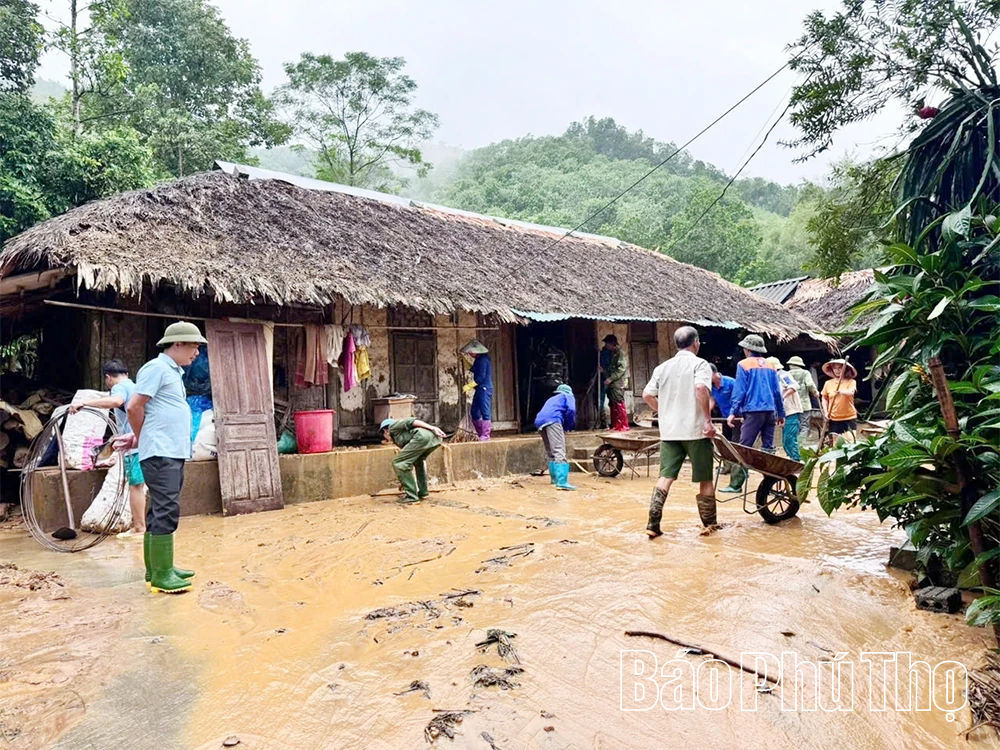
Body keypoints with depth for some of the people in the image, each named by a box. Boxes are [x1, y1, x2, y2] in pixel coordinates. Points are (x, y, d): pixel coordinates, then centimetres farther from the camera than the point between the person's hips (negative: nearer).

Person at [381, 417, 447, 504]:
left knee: (398, 463, 3)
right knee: (418, 461, 35)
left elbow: (410, 421, 3)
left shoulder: (393, 427, 20)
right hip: (434, 437, 9)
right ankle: (423, 491, 30)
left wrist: (432, 428, -8)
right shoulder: (401, 438, 40)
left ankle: (411, 496, 4)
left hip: (423, 437, -9)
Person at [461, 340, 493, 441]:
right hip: (480, 390, 11)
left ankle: (486, 435, -2)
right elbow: (473, 370, 27)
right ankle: (480, 432, 18)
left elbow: (481, 377, -20)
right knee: (474, 412, 13)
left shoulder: (483, 360, -16)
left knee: (485, 412, -6)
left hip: (484, 389, -11)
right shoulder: (479, 359, 14)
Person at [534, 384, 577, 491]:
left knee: (551, 453, 20)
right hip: (552, 420, -7)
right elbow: (571, 410, 3)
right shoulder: (568, 396, 24)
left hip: (539, 422, 7)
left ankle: (555, 478, 26)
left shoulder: (552, 399, 42)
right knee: (559, 451, -16)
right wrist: (567, 427, 12)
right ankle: (562, 482, -28)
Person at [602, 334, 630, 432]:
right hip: (611, 384, 9)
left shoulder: (620, 353, -7)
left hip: (618, 384, -9)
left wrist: (610, 378, -19)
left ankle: (624, 426, -8)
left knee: (619, 405, -10)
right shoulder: (611, 354, 21)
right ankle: (615, 426, 13)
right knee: (613, 405, 9)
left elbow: (621, 368, -17)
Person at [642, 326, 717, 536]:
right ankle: (709, 524, 20)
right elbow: (701, 388, -23)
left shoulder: (663, 367, 11)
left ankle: (653, 524, -4)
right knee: (705, 479, 9)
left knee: (665, 476, 3)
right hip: (695, 430, -4)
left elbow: (647, 395, 7)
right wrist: (708, 419, -19)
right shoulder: (700, 364, -4)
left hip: (669, 431, 4)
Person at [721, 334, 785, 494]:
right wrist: (781, 413, 18)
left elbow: (739, 391, -7)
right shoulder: (770, 365, 13)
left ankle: (736, 484, -4)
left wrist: (733, 412, -5)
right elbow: (777, 391, 13)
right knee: (768, 448, 9)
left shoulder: (744, 364, -2)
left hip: (753, 411, -5)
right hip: (770, 411, 5)